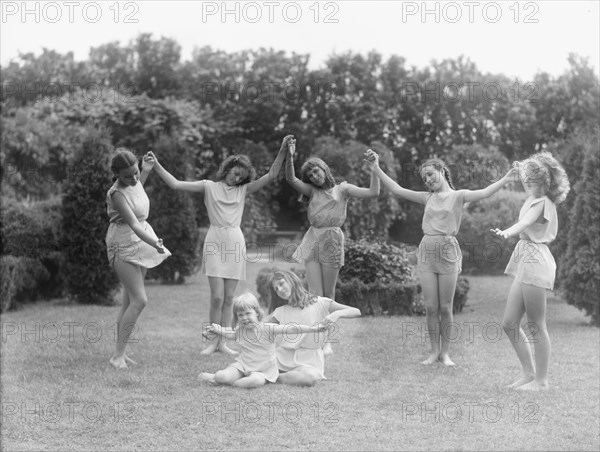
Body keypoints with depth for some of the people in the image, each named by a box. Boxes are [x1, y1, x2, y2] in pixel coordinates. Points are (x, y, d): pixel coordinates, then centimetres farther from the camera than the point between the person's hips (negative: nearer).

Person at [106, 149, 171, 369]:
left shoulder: (134, 183, 2)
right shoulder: (116, 193, -22)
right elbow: (133, 224, -32)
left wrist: (146, 172, 22)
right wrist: (155, 244, -45)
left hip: (140, 241, 9)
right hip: (123, 245, -9)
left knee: (130, 300, 8)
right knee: (139, 300, -15)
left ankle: (120, 351, 13)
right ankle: (118, 354, -10)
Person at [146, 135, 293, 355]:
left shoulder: (243, 190, 12)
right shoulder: (209, 187, 6)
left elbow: (271, 175, 5)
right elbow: (175, 184, 1)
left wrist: (283, 150, -5)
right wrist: (156, 166, -7)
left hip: (235, 242, 3)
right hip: (215, 240, -2)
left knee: (228, 298, 3)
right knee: (217, 297, -9)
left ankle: (223, 342, 9)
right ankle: (213, 341, 3)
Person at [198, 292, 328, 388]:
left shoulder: (267, 328, -12)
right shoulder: (240, 331, 4)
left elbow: (288, 329, -20)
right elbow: (229, 333, 30)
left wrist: (313, 329, -28)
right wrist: (217, 330, 16)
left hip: (263, 370, -3)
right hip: (242, 365, 3)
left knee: (256, 381, -38)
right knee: (223, 376, -25)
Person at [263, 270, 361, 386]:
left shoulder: (319, 303, 0)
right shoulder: (281, 311, 12)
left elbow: (356, 312, -5)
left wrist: (337, 313, -25)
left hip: (308, 361, -2)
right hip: (283, 355, 3)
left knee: (311, 377, -37)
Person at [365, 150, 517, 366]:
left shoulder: (458, 196, 1)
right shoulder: (427, 197, 12)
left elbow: (485, 193, -15)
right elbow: (397, 190, 11)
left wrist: (507, 178, -30)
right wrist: (376, 168, 6)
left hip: (448, 251, -3)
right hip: (427, 250, 3)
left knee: (445, 308, 2)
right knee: (431, 307, 3)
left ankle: (445, 352, 14)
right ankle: (434, 351, 14)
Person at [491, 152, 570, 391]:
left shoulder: (541, 203, -10)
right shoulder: (533, 200, 16)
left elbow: (525, 222, -30)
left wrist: (506, 232, -46)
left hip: (535, 262, -10)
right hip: (525, 263, 10)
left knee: (536, 326, -3)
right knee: (509, 323, 9)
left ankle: (541, 380, 6)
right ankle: (529, 373, 19)